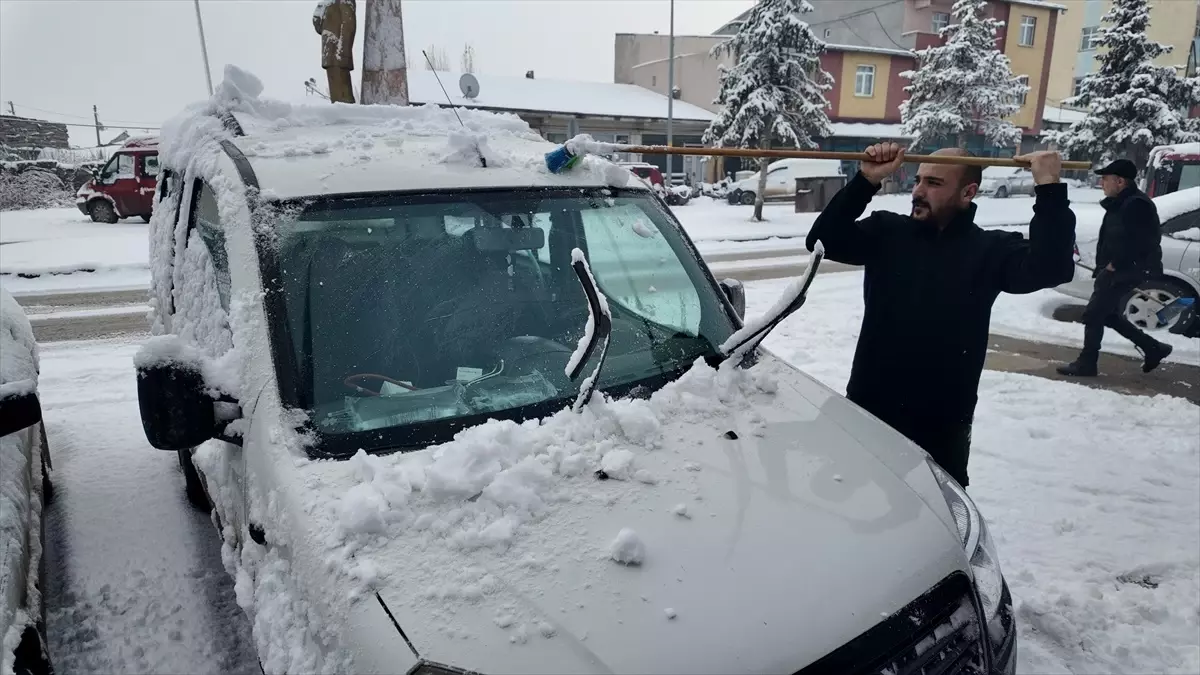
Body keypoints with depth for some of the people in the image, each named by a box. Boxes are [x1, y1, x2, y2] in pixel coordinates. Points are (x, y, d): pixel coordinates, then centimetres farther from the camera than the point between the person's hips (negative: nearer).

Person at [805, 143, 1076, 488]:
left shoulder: (990, 249, -1)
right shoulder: (887, 231, 3)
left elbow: (1050, 268, -18)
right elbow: (823, 240, -9)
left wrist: (1049, 189, -22)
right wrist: (866, 181, -18)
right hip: (867, 410, 2)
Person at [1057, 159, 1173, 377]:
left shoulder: (1136, 205, -19)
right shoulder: (1120, 203, 13)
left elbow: (1139, 242, -25)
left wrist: (1115, 264, -18)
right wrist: (1104, 266, 8)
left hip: (1125, 271, -10)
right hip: (1113, 270, 10)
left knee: (1093, 314, -6)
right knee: (1107, 314, 18)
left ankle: (1087, 363, 3)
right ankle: (1153, 348, 28)